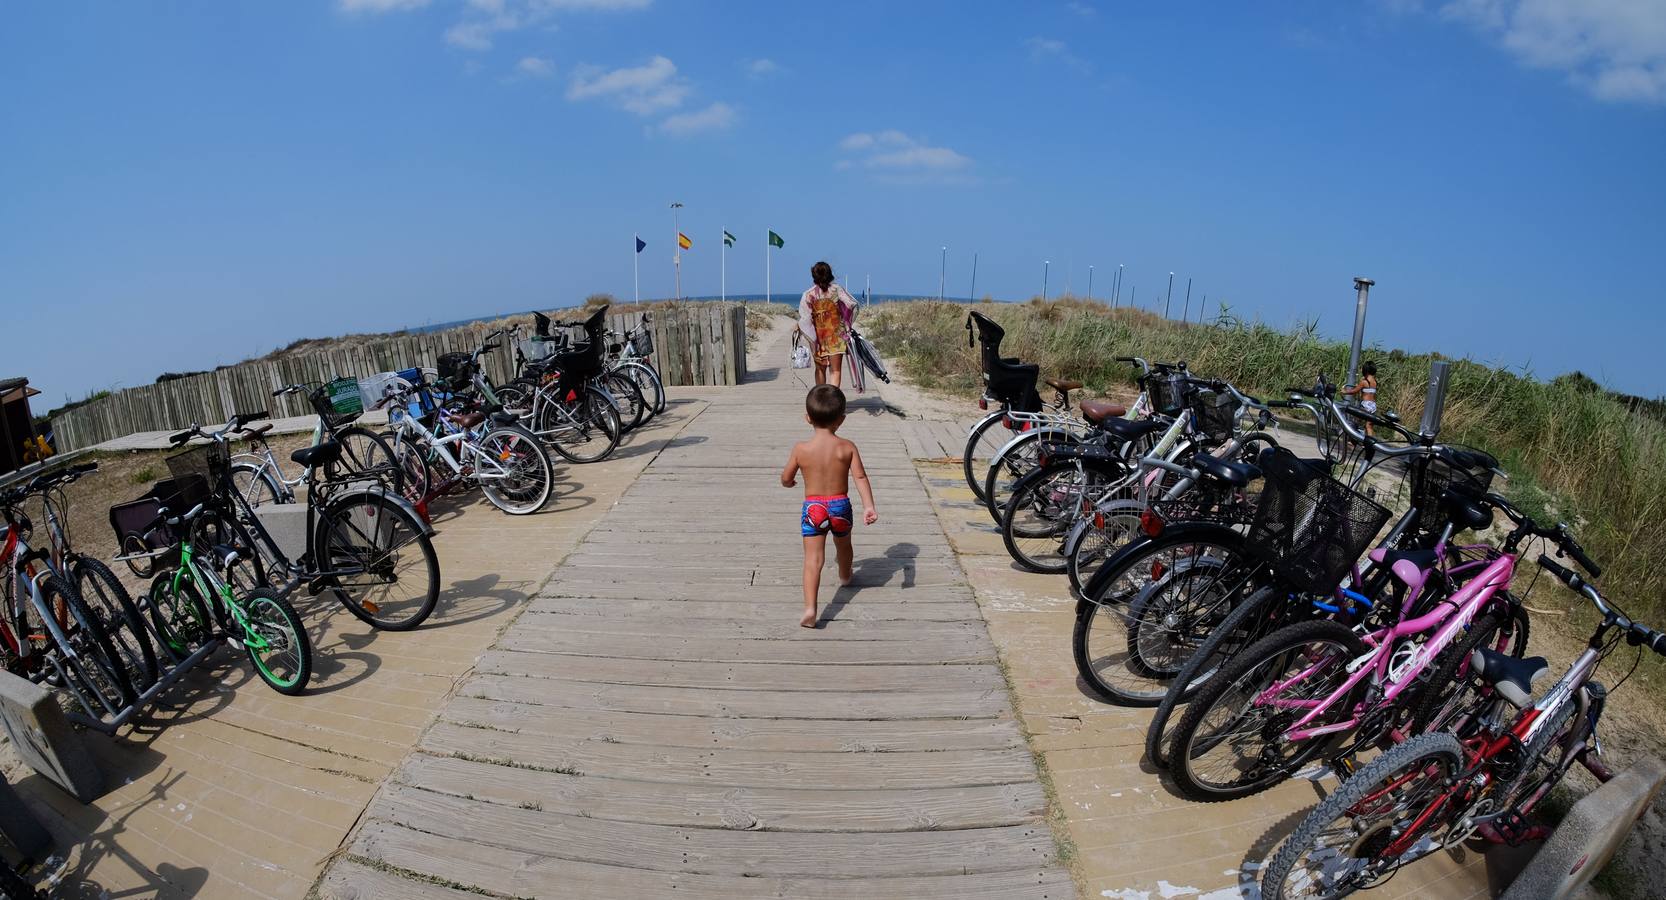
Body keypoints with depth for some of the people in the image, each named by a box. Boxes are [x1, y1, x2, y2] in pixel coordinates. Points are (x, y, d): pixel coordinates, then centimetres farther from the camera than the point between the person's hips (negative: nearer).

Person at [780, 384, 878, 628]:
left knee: (813, 559, -4)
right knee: (843, 545, 30)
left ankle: (810, 608, -18)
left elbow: (786, 479, 2)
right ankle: (845, 575, 58)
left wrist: (788, 482, 25)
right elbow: (860, 477, -14)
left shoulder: (800, 449, -8)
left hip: (813, 507, -2)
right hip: (840, 505, 2)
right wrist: (869, 505, -17)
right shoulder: (847, 447, -6)